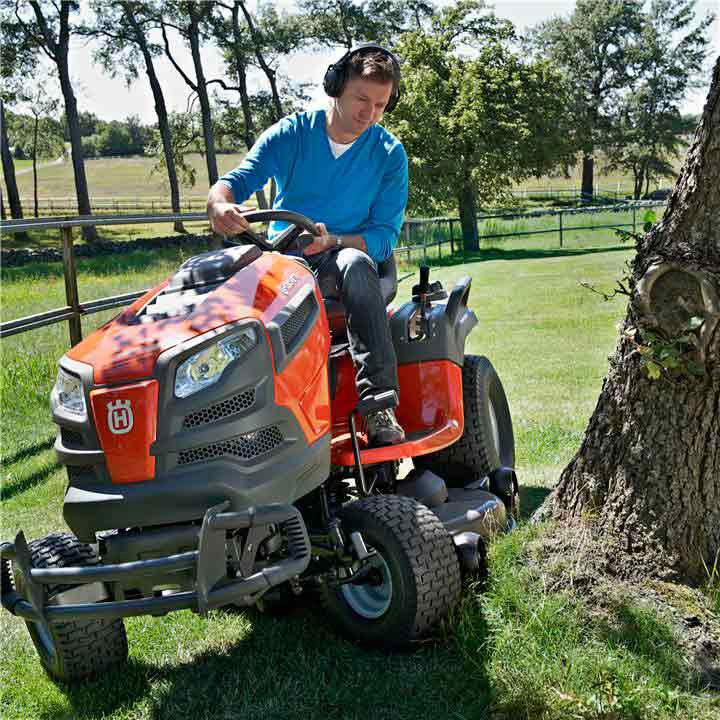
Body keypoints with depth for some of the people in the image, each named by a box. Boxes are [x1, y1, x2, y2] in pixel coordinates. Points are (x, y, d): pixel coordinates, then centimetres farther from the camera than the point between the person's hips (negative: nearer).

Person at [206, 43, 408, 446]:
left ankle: (379, 403, -42)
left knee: (354, 263, -38)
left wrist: (331, 241, -23)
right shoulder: (291, 133, 1)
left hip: (345, 257, -1)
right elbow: (236, 181, -8)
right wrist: (220, 205, -34)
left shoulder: (389, 154, 1)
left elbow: (385, 236, -4)